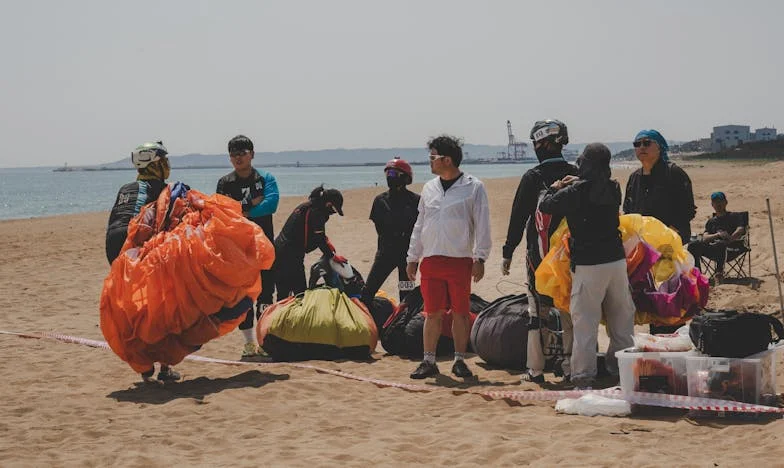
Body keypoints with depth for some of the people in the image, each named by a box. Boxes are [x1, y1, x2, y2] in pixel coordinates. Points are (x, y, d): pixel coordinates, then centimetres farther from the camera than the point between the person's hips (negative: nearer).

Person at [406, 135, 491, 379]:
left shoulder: (473, 187, -2)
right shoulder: (429, 188, 12)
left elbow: (482, 225, -2)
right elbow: (420, 225, 17)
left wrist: (480, 258, -8)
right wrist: (412, 258, 15)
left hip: (460, 261, -3)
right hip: (431, 260, 4)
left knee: (461, 312, 3)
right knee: (432, 313, 4)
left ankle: (459, 360, 12)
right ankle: (429, 361, 10)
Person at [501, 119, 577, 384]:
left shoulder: (532, 178, -6)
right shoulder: (575, 176, 1)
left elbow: (518, 218, -4)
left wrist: (508, 253, 3)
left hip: (538, 253, -2)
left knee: (537, 311, 4)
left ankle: (536, 369, 4)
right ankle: (571, 367, 8)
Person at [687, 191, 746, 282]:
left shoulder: (734, 216, 19)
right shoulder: (711, 221, 28)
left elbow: (740, 230, -2)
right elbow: (705, 238, 10)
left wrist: (730, 238, -23)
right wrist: (718, 235, -13)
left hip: (731, 248, -4)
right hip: (712, 248, 4)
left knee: (720, 244, -40)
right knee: (693, 245, -23)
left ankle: (719, 271, -44)